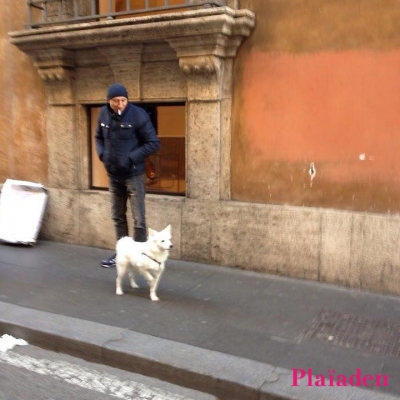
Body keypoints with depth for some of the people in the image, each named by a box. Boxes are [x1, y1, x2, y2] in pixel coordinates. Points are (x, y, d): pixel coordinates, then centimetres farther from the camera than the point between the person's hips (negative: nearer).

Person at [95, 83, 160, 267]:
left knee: (138, 219, -1)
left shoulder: (138, 115, -15)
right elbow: (98, 137, 15)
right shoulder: (103, 114, -1)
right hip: (113, 175, 5)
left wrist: (131, 158, -20)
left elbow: (153, 143, -13)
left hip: (133, 175, -5)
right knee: (117, 217, 15)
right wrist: (102, 154, -4)